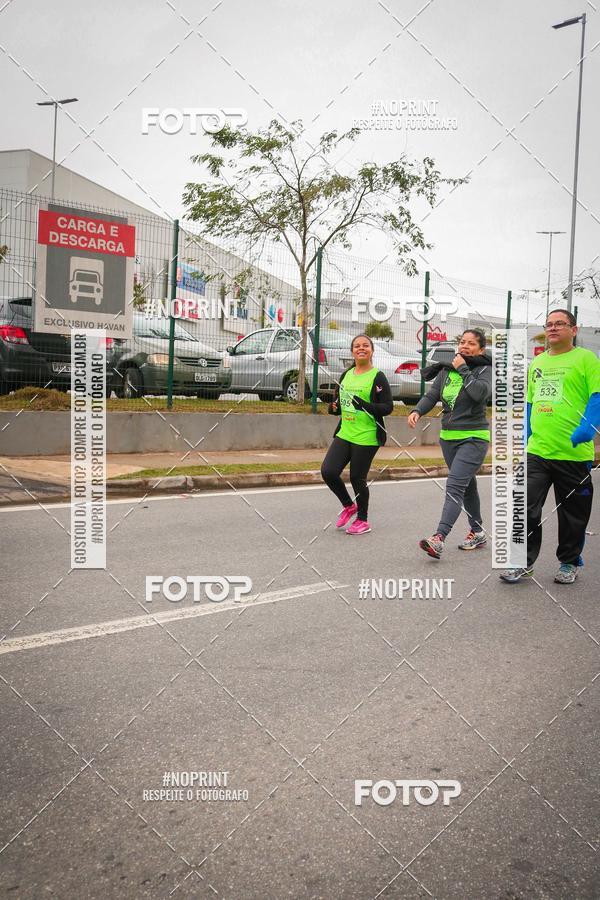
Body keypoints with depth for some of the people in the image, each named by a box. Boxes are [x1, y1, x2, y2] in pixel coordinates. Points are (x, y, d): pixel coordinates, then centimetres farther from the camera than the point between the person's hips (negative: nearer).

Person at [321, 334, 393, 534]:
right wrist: (334, 407, 1)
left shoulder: (377, 377, -7)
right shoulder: (346, 375, 12)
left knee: (357, 478, 1)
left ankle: (362, 520, 22)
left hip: (366, 438, -6)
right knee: (328, 471, -3)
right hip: (344, 434, 6)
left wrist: (366, 406, -25)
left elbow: (388, 407, -10)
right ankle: (348, 506, 22)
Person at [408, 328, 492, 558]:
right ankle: (477, 533, 31)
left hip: (473, 438, -6)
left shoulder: (485, 370, -5)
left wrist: (463, 370, -15)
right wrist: (417, 411, -16)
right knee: (467, 486, 17)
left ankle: (438, 539, -27)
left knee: (454, 486, -18)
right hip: (448, 436, 6)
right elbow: (431, 395, 2)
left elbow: (480, 393, -25)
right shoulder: (447, 369, 9)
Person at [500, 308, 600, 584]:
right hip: (537, 451, 4)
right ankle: (524, 562, 12)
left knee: (572, 514, 10)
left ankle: (569, 563, 27)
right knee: (526, 508, 0)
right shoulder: (537, 363, 15)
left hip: (574, 453, -4)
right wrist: (523, 437, 13)